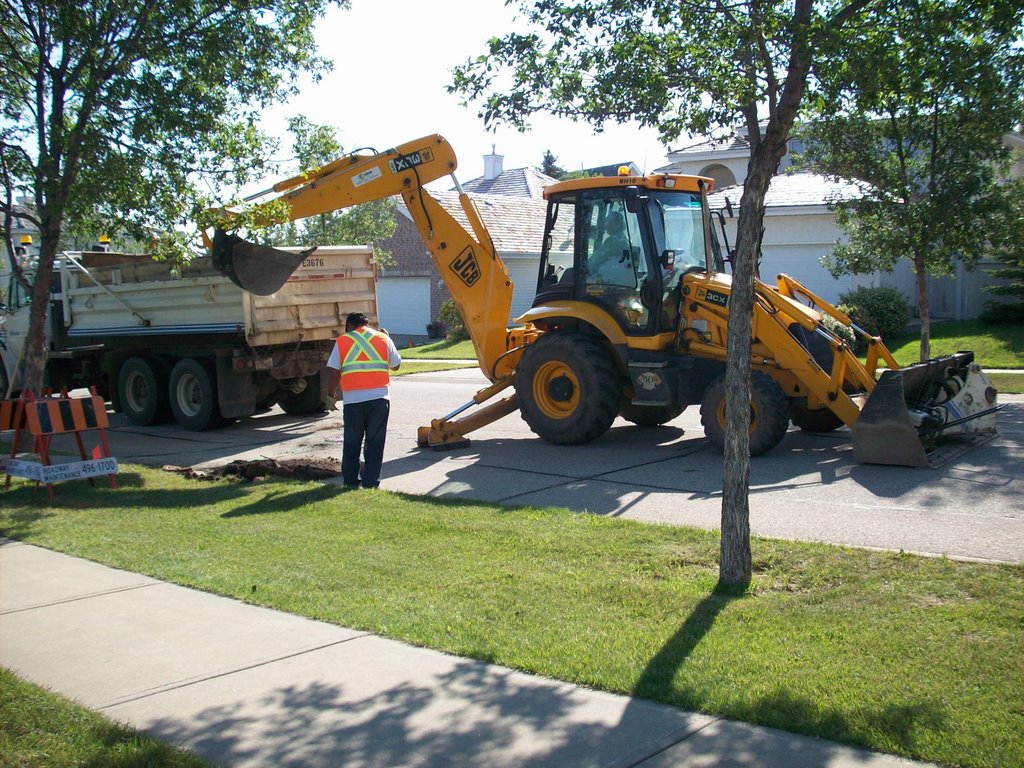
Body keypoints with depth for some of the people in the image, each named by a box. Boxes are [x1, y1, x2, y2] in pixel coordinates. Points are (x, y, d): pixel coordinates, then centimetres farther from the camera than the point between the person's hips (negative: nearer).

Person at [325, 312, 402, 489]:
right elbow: (395, 366, 16)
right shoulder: (383, 338, 7)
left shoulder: (342, 341, 4)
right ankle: (370, 482, 6)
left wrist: (331, 394, 15)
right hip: (379, 397, 0)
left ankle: (350, 481, 18)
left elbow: (334, 374, 0)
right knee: (375, 442, 6)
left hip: (352, 400, 0)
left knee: (351, 443, 13)